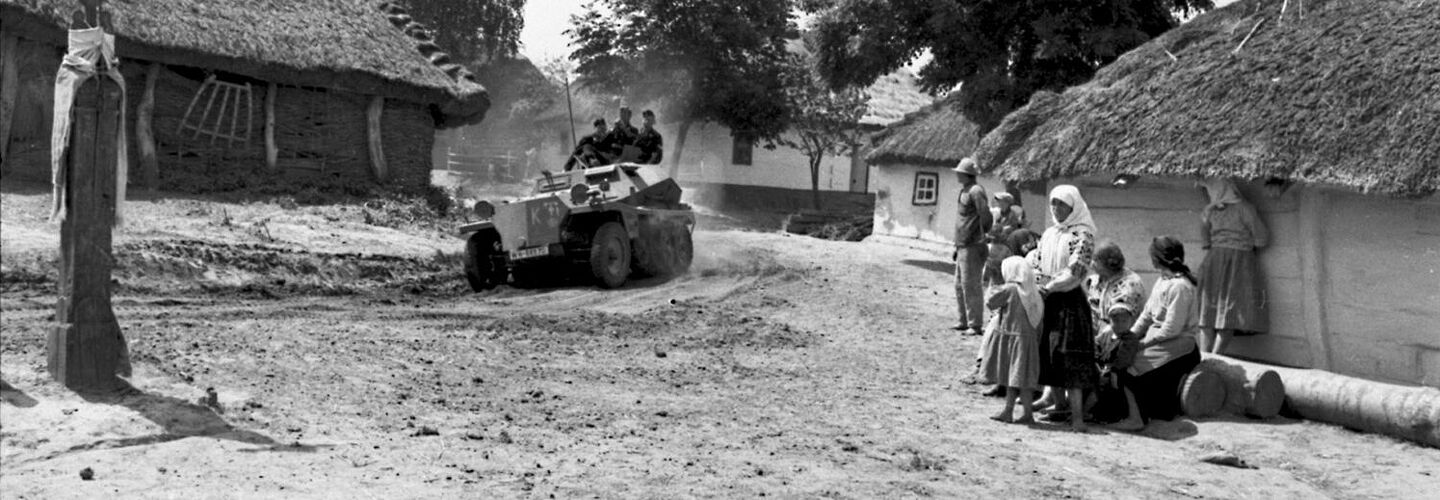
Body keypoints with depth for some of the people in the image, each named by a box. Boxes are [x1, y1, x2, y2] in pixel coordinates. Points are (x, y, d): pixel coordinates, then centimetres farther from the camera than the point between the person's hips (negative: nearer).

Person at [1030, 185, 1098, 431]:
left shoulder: (1082, 235, -8)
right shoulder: (1049, 233, 13)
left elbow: (1075, 272, -17)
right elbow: (1037, 263, 13)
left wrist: (1049, 287, -20)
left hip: (1069, 300, -7)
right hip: (1046, 300, 7)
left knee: (1069, 355, -9)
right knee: (1048, 350, 10)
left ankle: (1077, 412, -8)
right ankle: (1058, 401, 22)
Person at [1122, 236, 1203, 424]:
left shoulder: (1180, 286, -19)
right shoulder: (1162, 281, 11)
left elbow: (1172, 329, -21)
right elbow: (1146, 316, 12)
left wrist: (1143, 342, -15)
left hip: (1177, 349, -9)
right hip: (1159, 342, 9)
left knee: (1129, 369, -17)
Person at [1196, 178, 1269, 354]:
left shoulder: (1207, 212, 5)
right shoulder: (1244, 208, -5)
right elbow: (1262, 239, -3)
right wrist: (1246, 242, 16)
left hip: (1214, 261, 3)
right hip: (1240, 260, -3)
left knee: (1208, 311, 6)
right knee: (1231, 313, -3)